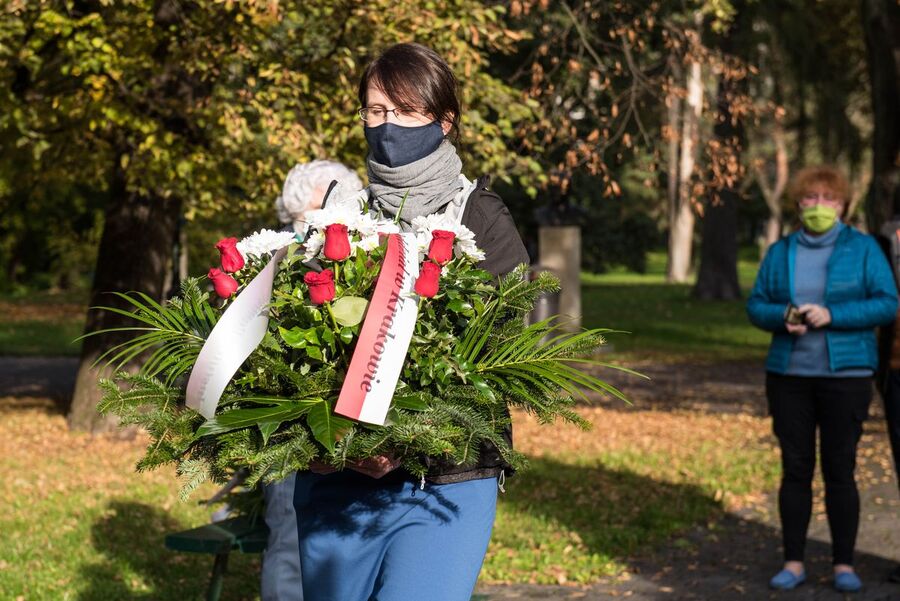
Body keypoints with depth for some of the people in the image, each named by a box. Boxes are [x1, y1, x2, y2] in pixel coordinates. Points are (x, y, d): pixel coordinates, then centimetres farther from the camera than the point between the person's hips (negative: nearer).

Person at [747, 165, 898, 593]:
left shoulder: (863, 248, 0)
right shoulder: (780, 252, 10)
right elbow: (756, 304, 9)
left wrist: (831, 315, -18)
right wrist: (782, 317, -13)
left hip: (845, 375, -3)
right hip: (788, 375, 3)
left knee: (840, 469, 0)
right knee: (795, 468, 5)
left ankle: (844, 564, 8)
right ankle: (793, 562, 12)